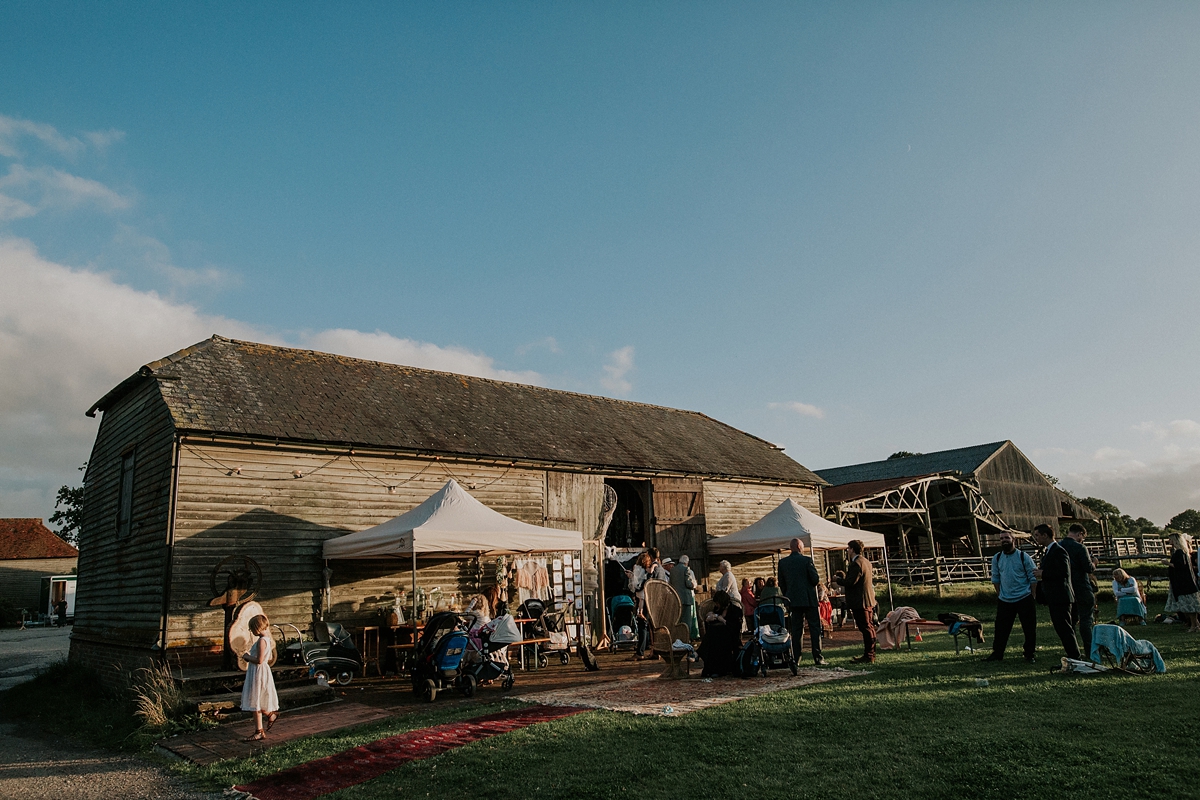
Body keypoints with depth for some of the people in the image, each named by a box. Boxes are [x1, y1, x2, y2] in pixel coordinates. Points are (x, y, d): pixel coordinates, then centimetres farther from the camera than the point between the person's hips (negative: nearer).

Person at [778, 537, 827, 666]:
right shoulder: (807, 560, -8)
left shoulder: (782, 562, 4)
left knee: (796, 630, 7)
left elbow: (781, 583, 8)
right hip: (809, 600, -4)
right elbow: (816, 579, -10)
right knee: (815, 628, 3)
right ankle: (818, 658, 2)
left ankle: (795, 659, 6)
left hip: (793, 600, 4)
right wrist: (817, 578, 12)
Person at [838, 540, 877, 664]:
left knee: (866, 629, -7)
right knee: (869, 628, 13)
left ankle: (868, 656, -5)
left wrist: (838, 580, -5)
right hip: (868, 601, 11)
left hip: (860, 602, -11)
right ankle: (869, 654, 20)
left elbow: (850, 582, -23)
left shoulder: (856, 564, -18)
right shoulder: (866, 562, 15)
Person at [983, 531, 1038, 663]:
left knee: (1029, 628, 4)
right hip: (1004, 601, 3)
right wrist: (1000, 595, 9)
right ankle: (997, 653, 15)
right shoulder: (996, 558, 5)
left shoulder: (1023, 556, -4)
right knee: (1001, 628, 5)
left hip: (1025, 599, -3)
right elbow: (995, 579, 13)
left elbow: (1033, 578, -2)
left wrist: (1033, 596, -5)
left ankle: (1030, 654, 19)